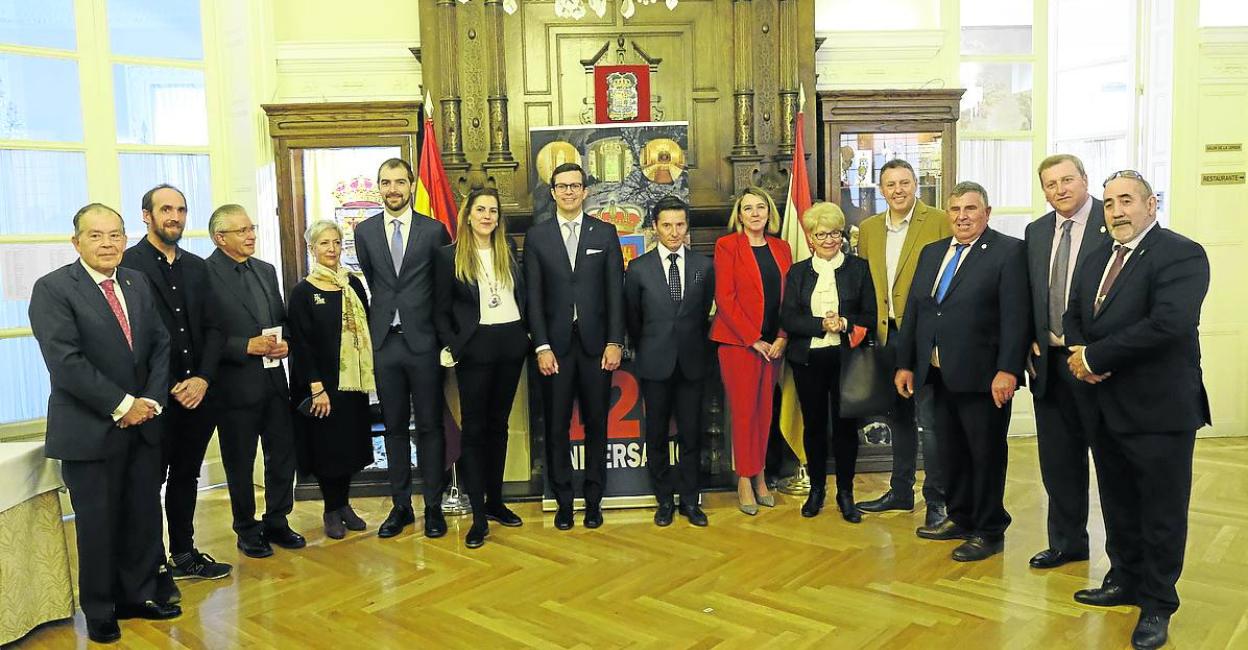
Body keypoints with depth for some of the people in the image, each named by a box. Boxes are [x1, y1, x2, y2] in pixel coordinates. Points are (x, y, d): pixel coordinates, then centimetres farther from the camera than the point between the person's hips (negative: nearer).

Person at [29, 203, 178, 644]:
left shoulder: (138, 283, 9)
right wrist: (121, 406, -17)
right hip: (90, 430, -5)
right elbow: (65, 362, -17)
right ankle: (100, 610, 25)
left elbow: (161, 344, 8)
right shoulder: (52, 289, -9)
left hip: (144, 423, 5)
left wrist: (151, 400, -5)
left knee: (144, 516, 11)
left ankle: (138, 594, 28)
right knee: (97, 523, 7)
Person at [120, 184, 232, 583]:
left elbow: (212, 328, 9)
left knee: (186, 476, 16)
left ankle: (185, 554, 30)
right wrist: (168, 388, -12)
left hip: (197, 392, 5)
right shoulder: (127, 265, -7)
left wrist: (203, 378, -6)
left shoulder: (197, 267, 11)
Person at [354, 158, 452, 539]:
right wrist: (384, 314, 13)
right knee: (394, 427, 10)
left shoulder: (433, 230, 0)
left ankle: (433, 506, 14)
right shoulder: (365, 231, 7)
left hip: (422, 340, -2)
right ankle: (400, 505, 21)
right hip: (384, 340, 3)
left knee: (429, 426, 4)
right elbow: (371, 279, 17)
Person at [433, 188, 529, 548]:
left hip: (511, 345, 5)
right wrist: (451, 347, -11)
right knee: (474, 428, 0)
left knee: (498, 424, 13)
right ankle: (478, 516, 3)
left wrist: (527, 334, 5)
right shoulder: (450, 256, -4)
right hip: (475, 348, -4)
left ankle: (495, 501, 25)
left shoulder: (509, 252, 9)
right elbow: (442, 310, -3)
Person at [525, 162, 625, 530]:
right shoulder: (536, 236, 5)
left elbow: (615, 292, 3)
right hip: (555, 344, 0)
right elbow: (533, 296, 1)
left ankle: (594, 500, 19)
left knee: (596, 423, 7)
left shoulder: (605, 233, 6)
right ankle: (563, 501, 17)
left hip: (596, 343, 0)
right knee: (557, 426, 4)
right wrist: (542, 346, -6)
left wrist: (614, 342, -5)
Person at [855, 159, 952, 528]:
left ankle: (936, 500, 10)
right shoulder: (869, 229, 11)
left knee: (928, 419, -2)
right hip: (886, 335, 6)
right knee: (898, 416, 16)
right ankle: (901, 491, 29)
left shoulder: (939, 222, -6)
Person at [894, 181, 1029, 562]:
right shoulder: (931, 253, 13)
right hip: (938, 374, 6)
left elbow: (1015, 316, -13)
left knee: (986, 454, 5)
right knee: (951, 452, 16)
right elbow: (913, 311, 14)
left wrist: (1007, 370, -20)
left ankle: (989, 531, 19)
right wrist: (905, 363, 9)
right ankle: (960, 518, 32)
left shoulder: (1009, 252, -6)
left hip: (983, 376, -6)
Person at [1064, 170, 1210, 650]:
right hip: (1106, 406, 7)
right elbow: (1073, 316, 15)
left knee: (1161, 511, 6)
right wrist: (1077, 353, -8)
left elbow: (1168, 323, -26)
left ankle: (1157, 604, 21)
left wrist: (1095, 357, -20)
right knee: (1118, 504, 19)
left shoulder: (1181, 254, -13)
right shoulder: (1097, 259, 13)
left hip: (1158, 408, -7)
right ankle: (1125, 580, 36)